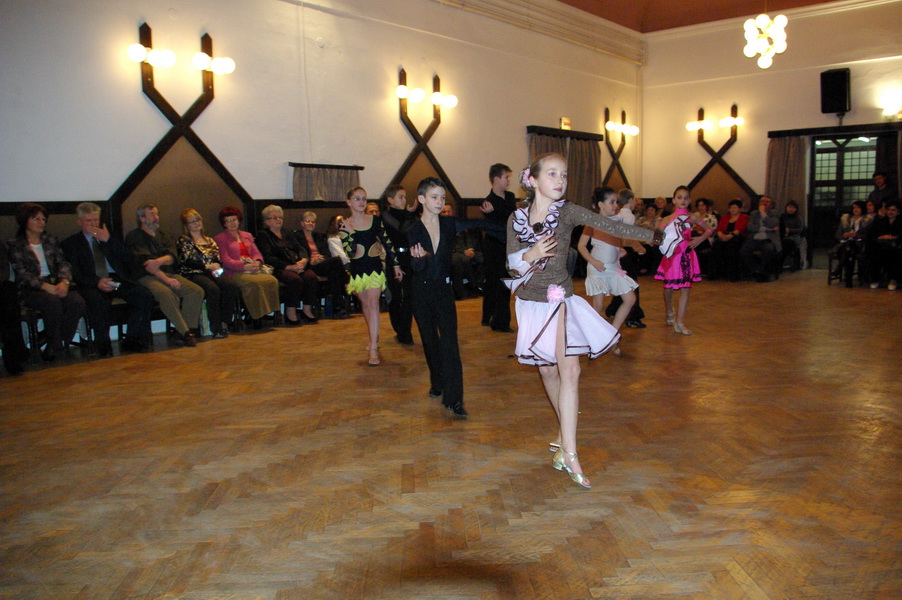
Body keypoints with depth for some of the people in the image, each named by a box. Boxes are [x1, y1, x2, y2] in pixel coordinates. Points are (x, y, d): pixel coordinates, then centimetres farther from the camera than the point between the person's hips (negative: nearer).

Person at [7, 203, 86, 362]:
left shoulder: (51, 240, 20)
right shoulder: (15, 245, 6)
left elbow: (63, 263, 8)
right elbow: (21, 273, -7)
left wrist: (64, 282, -14)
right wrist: (45, 286, -22)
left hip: (56, 284, 4)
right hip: (30, 289, -4)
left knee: (78, 302, -27)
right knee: (53, 302, -37)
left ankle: (53, 347, -14)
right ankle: (55, 343, -16)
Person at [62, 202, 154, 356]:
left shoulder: (109, 238, 25)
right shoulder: (71, 243, 16)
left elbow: (129, 258, 9)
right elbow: (75, 273, 1)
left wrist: (108, 240, -1)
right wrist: (97, 282, -19)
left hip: (118, 279, 3)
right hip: (93, 285, -3)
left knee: (145, 296, -25)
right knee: (97, 301, -38)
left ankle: (130, 342, -19)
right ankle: (104, 347, -24)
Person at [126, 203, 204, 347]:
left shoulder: (164, 236, 23)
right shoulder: (134, 237, 5)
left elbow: (172, 257, 3)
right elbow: (145, 263, -9)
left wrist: (159, 261, -21)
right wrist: (166, 279, -20)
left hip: (169, 274, 6)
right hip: (147, 277, -6)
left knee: (197, 291, -19)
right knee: (166, 294, -37)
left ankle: (185, 330, -17)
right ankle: (185, 333, -30)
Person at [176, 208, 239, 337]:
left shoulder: (209, 240, 26)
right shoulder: (183, 241, 10)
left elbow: (218, 259, 17)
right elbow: (187, 261, -4)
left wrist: (217, 267, -7)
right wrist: (208, 266, -10)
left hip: (212, 273, 5)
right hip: (193, 274, -5)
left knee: (231, 286, -28)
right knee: (213, 289, -36)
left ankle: (225, 322, -24)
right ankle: (216, 328, -31)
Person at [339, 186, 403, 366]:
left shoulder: (376, 220, 0)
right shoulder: (344, 225, -2)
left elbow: (387, 243, 7)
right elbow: (350, 252, -11)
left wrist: (395, 265, 9)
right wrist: (350, 233, -20)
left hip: (375, 267, -1)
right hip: (356, 269, 2)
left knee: (373, 303, -12)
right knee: (365, 304, 15)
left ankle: (373, 349, -15)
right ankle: (374, 337, 36)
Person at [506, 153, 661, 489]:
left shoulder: (567, 212, -7)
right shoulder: (516, 219, -2)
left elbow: (610, 227, -16)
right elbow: (511, 264, -1)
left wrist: (654, 235, -25)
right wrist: (530, 255, -22)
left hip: (559, 301, -2)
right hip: (531, 303, 2)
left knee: (569, 369, -14)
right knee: (548, 372, 12)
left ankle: (568, 451, -9)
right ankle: (565, 434, 34)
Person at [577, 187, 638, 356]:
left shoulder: (617, 220, 8)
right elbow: (581, 245, -8)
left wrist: (621, 250, 1)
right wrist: (593, 261, -19)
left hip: (614, 266, 6)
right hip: (598, 267, -6)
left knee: (630, 299, -1)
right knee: (598, 305, -5)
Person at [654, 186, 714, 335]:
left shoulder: (692, 218, 3)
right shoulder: (667, 220, 1)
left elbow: (710, 230, 11)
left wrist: (699, 239, -4)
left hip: (686, 256, 0)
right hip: (672, 256, 0)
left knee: (686, 288, -5)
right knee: (668, 287, 9)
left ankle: (679, 322, 0)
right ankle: (669, 313, 39)